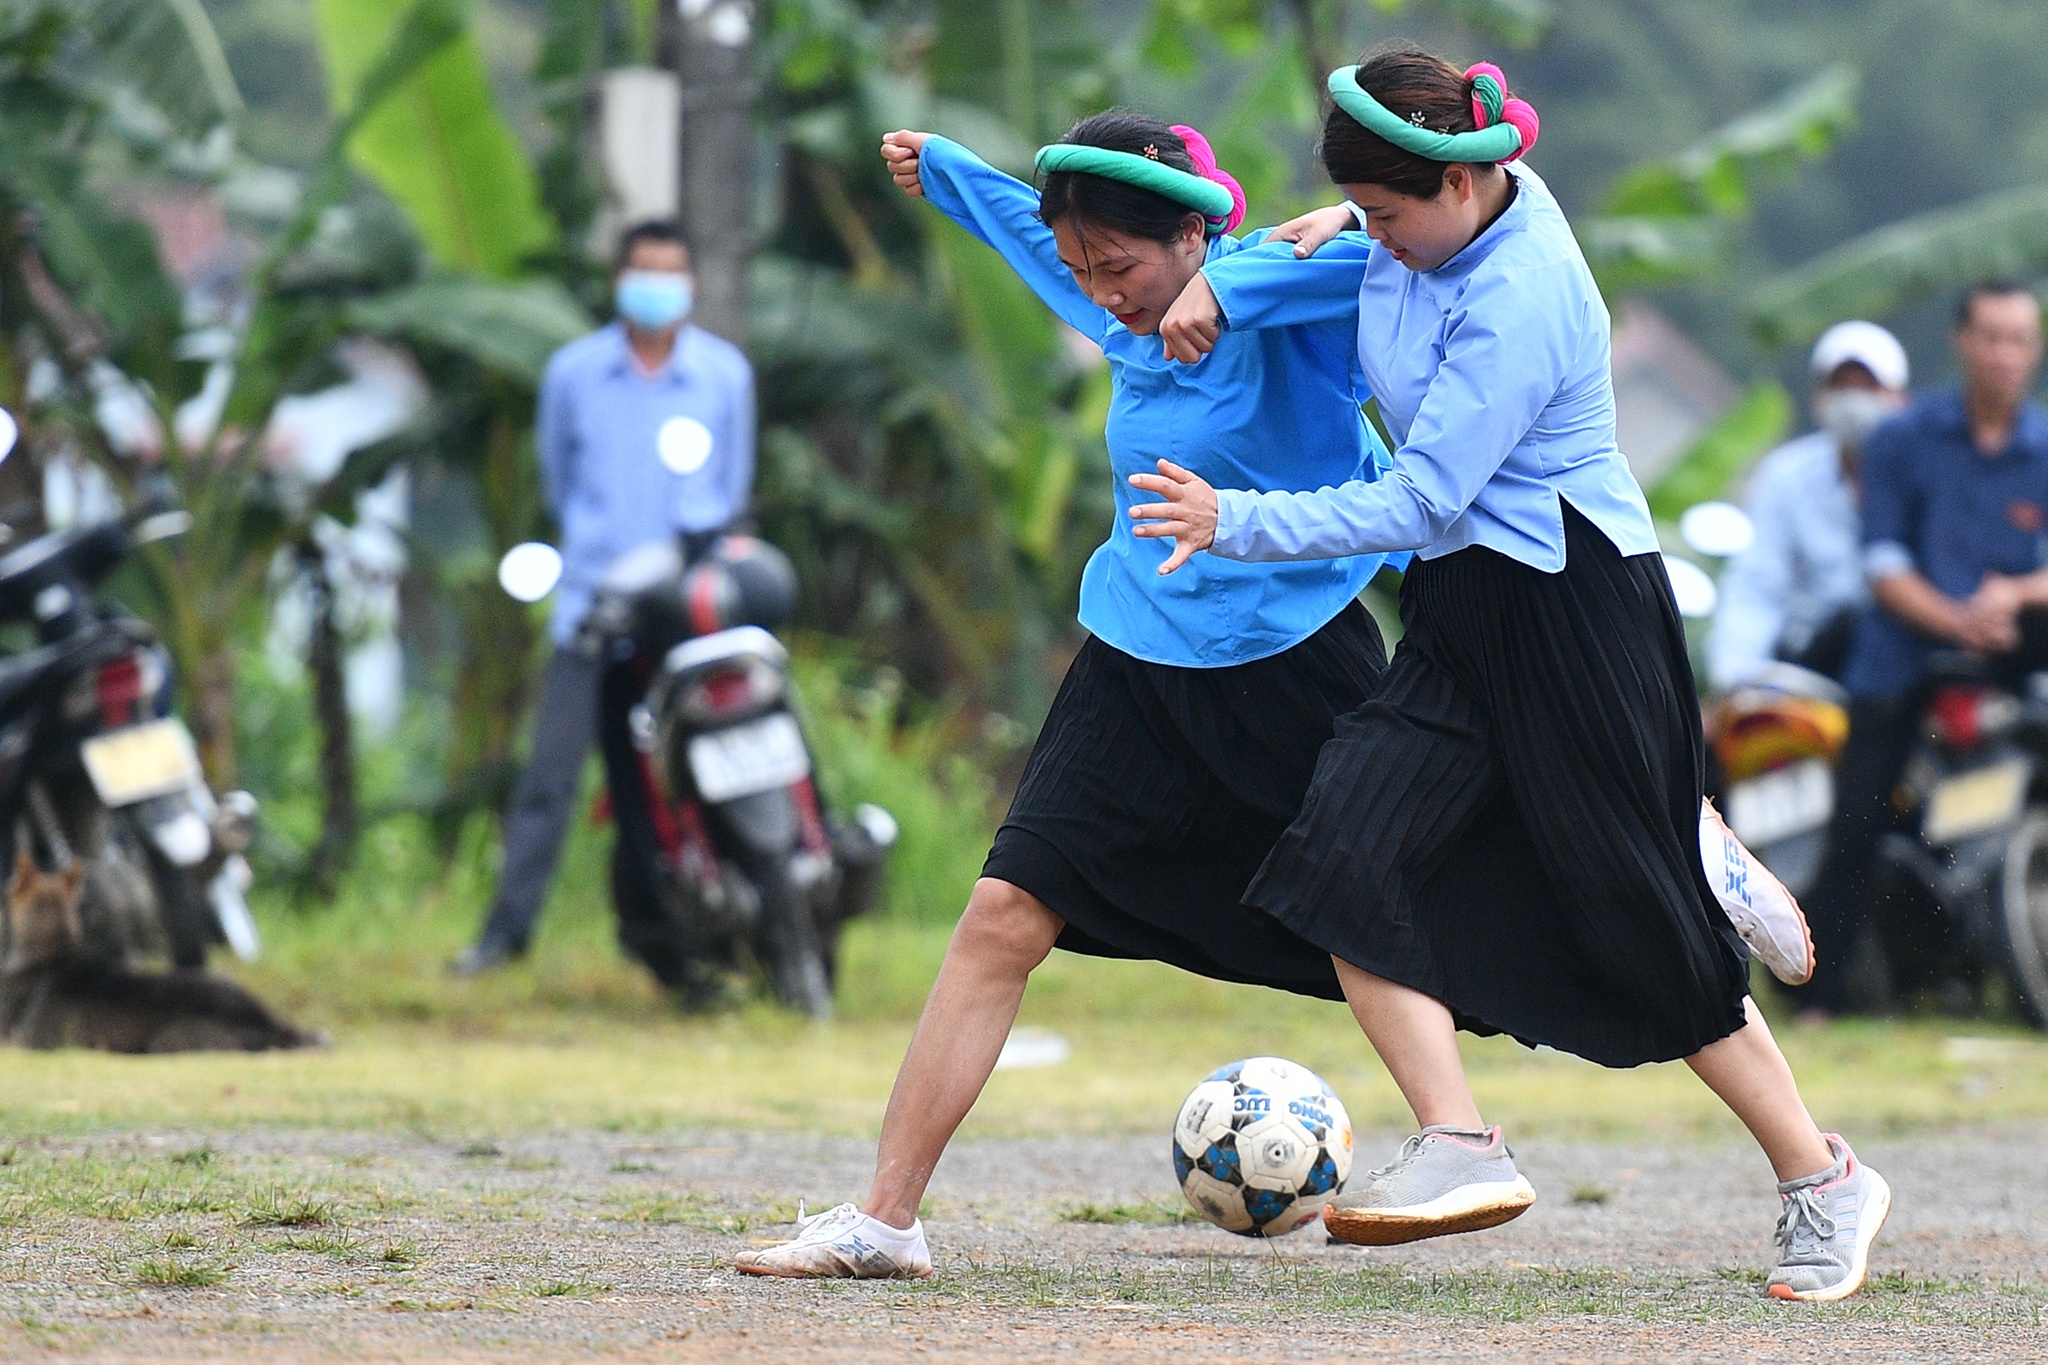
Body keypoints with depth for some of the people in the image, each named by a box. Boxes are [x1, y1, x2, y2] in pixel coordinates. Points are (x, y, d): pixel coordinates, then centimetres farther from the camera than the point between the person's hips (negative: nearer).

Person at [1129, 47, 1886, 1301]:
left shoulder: (1518, 304, -24)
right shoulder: (1448, 219, 2)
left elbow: (1420, 503, -24)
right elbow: (1349, 258, 26)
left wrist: (1237, 523, -19)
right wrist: (1228, 285, 7)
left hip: (1575, 621, -9)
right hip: (1466, 615, 9)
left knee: (1644, 927, -2)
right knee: (1347, 855, -10)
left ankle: (1824, 1180, 12)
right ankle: (1460, 1147, -15)